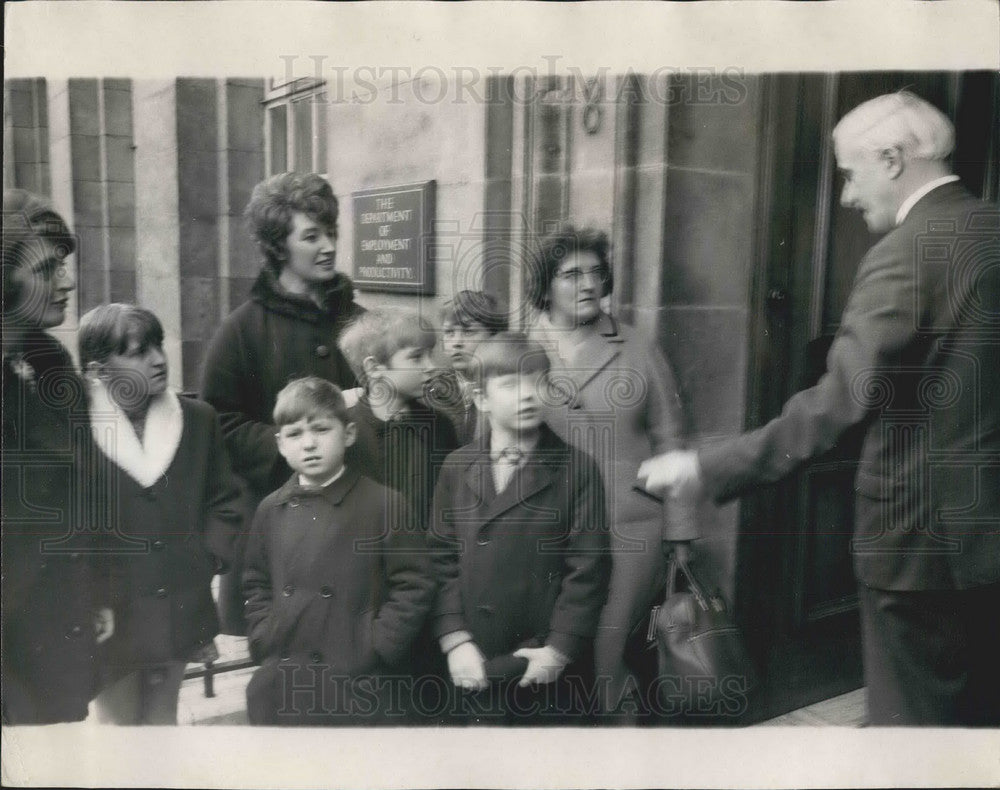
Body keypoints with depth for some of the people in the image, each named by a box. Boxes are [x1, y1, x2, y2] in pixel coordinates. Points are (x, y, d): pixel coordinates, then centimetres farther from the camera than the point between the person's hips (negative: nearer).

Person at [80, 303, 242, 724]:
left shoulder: (197, 418, 1)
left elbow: (224, 500, 8)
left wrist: (208, 560, -3)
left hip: (179, 608, 3)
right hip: (110, 614, -3)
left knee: (163, 717, 19)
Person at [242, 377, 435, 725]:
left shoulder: (383, 504, -8)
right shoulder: (271, 510, 6)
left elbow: (414, 585, -8)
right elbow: (256, 584, 16)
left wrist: (375, 646, -12)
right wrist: (264, 638, 4)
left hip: (355, 686, -4)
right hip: (281, 683, 4)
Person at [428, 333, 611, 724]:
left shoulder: (577, 470, -4)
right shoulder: (457, 467, 4)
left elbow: (588, 568, -7)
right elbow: (442, 559, 2)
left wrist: (558, 650, -11)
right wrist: (455, 641, -7)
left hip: (550, 668, -2)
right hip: (474, 669, 2)